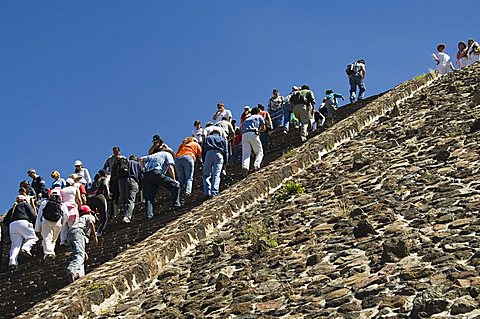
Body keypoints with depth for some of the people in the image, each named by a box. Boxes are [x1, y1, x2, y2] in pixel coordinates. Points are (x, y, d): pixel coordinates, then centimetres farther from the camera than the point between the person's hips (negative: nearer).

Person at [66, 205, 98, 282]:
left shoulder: (79, 219, 43)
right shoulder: (90, 216, 25)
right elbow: (90, 222, -2)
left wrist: (83, 251, 44)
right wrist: (95, 236, -3)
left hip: (69, 233, 7)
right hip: (78, 232, -7)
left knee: (77, 254, 11)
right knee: (80, 254, -22)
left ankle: (79, 274, -8)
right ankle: (71, 269, -49)